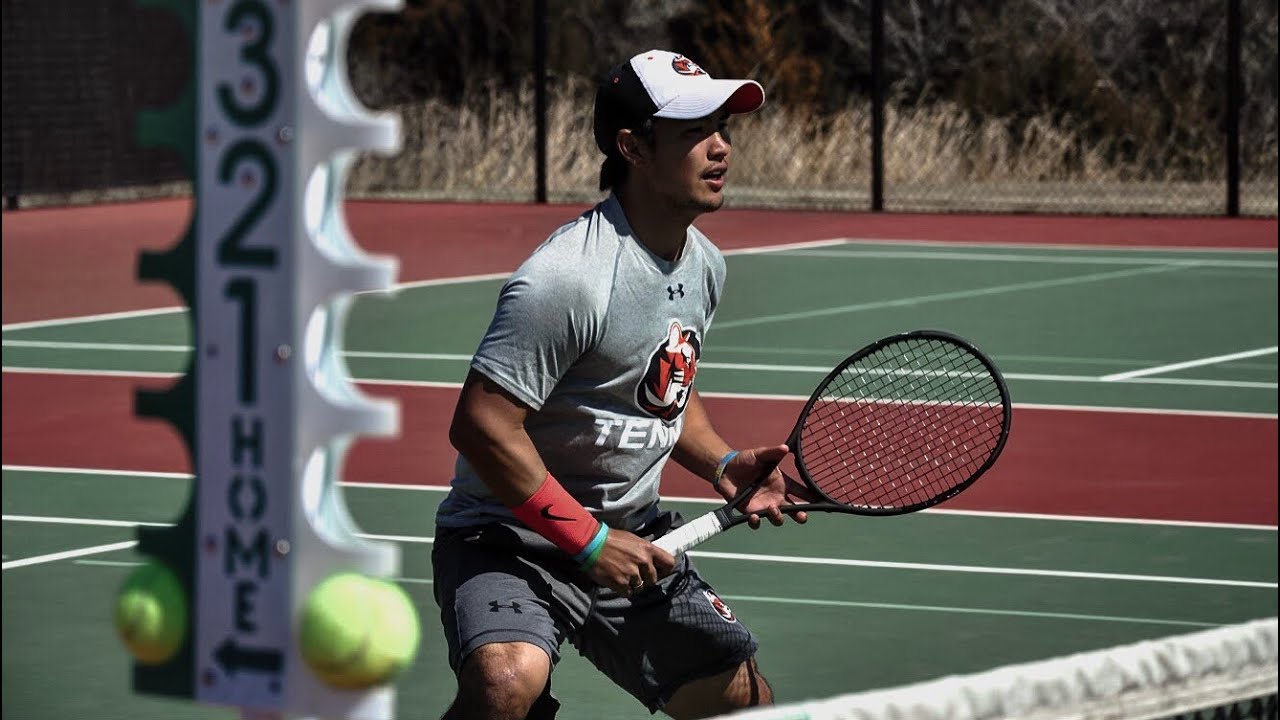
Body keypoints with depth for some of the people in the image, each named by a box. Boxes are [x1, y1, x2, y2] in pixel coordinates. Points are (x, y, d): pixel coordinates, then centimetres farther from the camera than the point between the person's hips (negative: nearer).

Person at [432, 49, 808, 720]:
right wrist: (590, 539, -21)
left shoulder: (704, 264, 6)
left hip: (629, 544, 9)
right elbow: (482, 425, -25)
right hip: (509, 539, -8)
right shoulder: (567, 277, -24)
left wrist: (723, 464, 4)